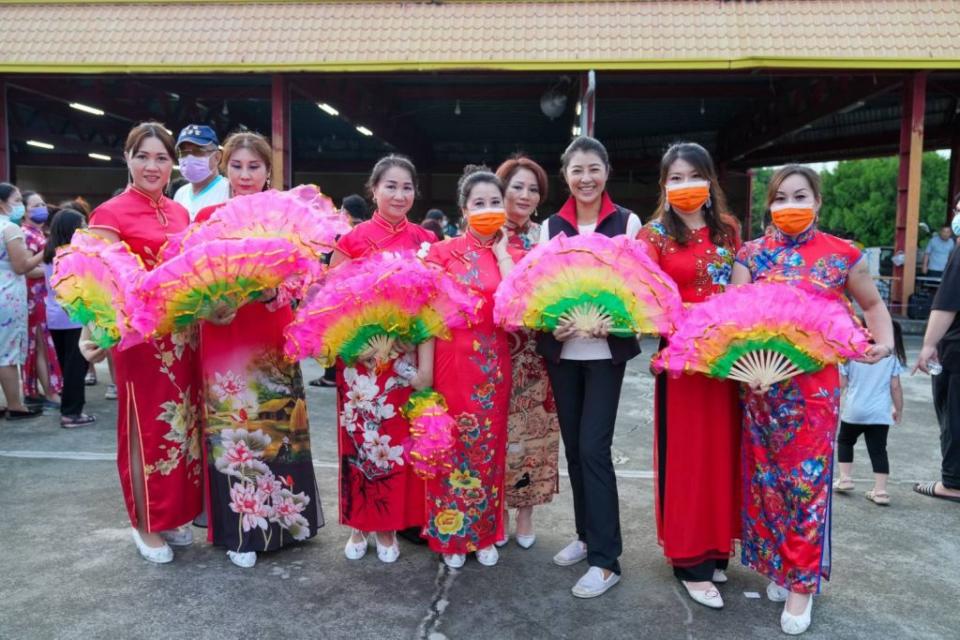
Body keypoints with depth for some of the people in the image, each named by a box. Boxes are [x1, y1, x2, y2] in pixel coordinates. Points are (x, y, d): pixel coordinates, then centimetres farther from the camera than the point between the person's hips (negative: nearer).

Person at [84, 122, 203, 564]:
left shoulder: (180, 212, 11)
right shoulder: (111, 214, -8)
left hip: (184, 335, 6)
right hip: (141, 337, -6)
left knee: (181, 425, 13)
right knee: (146, 428, 5)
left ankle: (172, 514, 30)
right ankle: (145, 525, 21)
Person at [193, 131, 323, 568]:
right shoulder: (207, 217, 2)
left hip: (274, 335, 1)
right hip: (224, 335, -1)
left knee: (278, 425, 10)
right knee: (232, 430, 4)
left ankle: (285, 514, 28)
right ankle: (240, 529, 18)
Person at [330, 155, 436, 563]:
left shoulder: (426, 241, 6)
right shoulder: (352, 239, 0)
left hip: (407, 356, 2)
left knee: (399, 438, 6)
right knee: (360, 437, 5)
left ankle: (389, 524, 22)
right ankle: (359, 523, 22)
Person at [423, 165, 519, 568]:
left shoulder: (511, 256, 6)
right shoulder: (443, 252, -1)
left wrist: (501, 252, -7)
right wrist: (424, 364, -11)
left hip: (494, 363, 2)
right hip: (452, 359, -2)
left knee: (489, 444, 11)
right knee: (452, 442, 5)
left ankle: (485, 533, 27)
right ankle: (451, 534, 22)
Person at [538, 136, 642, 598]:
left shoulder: (627, 222, 1)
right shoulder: (551, 226, 8)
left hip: (606, 349, -3)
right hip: (562, 348, 4)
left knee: (593, 447, -7)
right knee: (573, 446, 10)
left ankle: (606, 558, 2)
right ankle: (587, 535, 26)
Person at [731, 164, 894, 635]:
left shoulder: (842, 255, 1)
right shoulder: (752, 254, 4)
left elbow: (873, 303, 14)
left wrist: (885, 341, -3)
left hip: (815, 382, -2)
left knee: (807, 477, 0)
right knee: (766, 475, 9)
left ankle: (803, 581, 15)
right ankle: (777, 565, 27)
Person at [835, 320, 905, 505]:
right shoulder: (891, 357, -1)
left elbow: (841, 384, -3)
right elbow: (895, 387, 2)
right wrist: (899, 409, 14)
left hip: (853, 411, -1)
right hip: (880, 413, 1)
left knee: (844, 441, 21)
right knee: (878, 450, 4)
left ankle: (845, 479, 17)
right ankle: (880, 491, 2)